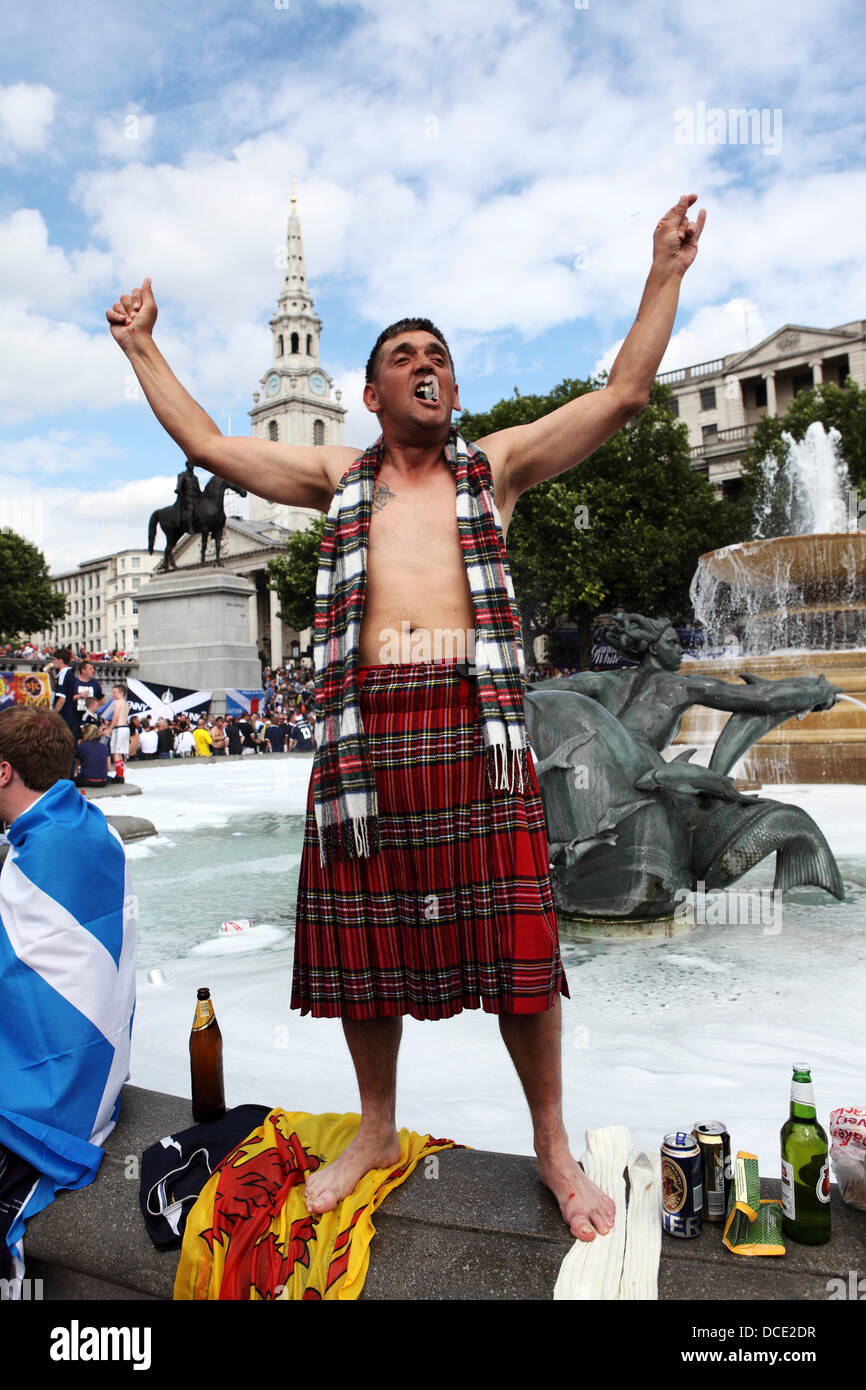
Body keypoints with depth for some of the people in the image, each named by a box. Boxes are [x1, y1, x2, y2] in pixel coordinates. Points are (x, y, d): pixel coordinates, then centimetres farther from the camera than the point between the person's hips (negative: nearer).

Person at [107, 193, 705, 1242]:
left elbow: (623, 393, 12)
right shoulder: (339, 477, 20)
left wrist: (666, 270, 14)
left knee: (512, 934, 0)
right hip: (363, 724, 2)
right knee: (365, 929, 9)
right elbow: (207, 444, 21)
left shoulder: (496, 465, 15)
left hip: (475, 722, -2)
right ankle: (376, 1131, 31)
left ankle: (552, 1146, 22)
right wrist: (142, 348, 27)